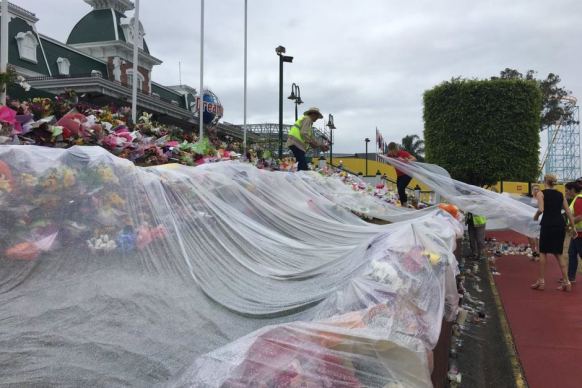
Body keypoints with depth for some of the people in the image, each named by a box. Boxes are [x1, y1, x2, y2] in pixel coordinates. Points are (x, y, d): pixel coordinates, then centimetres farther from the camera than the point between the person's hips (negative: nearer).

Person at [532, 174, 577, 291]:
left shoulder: (541, 193, -1)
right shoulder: (560, 195, 14)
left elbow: (541, 209, -16)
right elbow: (569, 212, 12)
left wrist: (536, 215, 4)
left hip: (548, 225, -5)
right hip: (560, 225, 5)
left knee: (543, 253, 9)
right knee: (558, 254, 14)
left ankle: (541, 281, 11)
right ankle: (566, 282, 10)